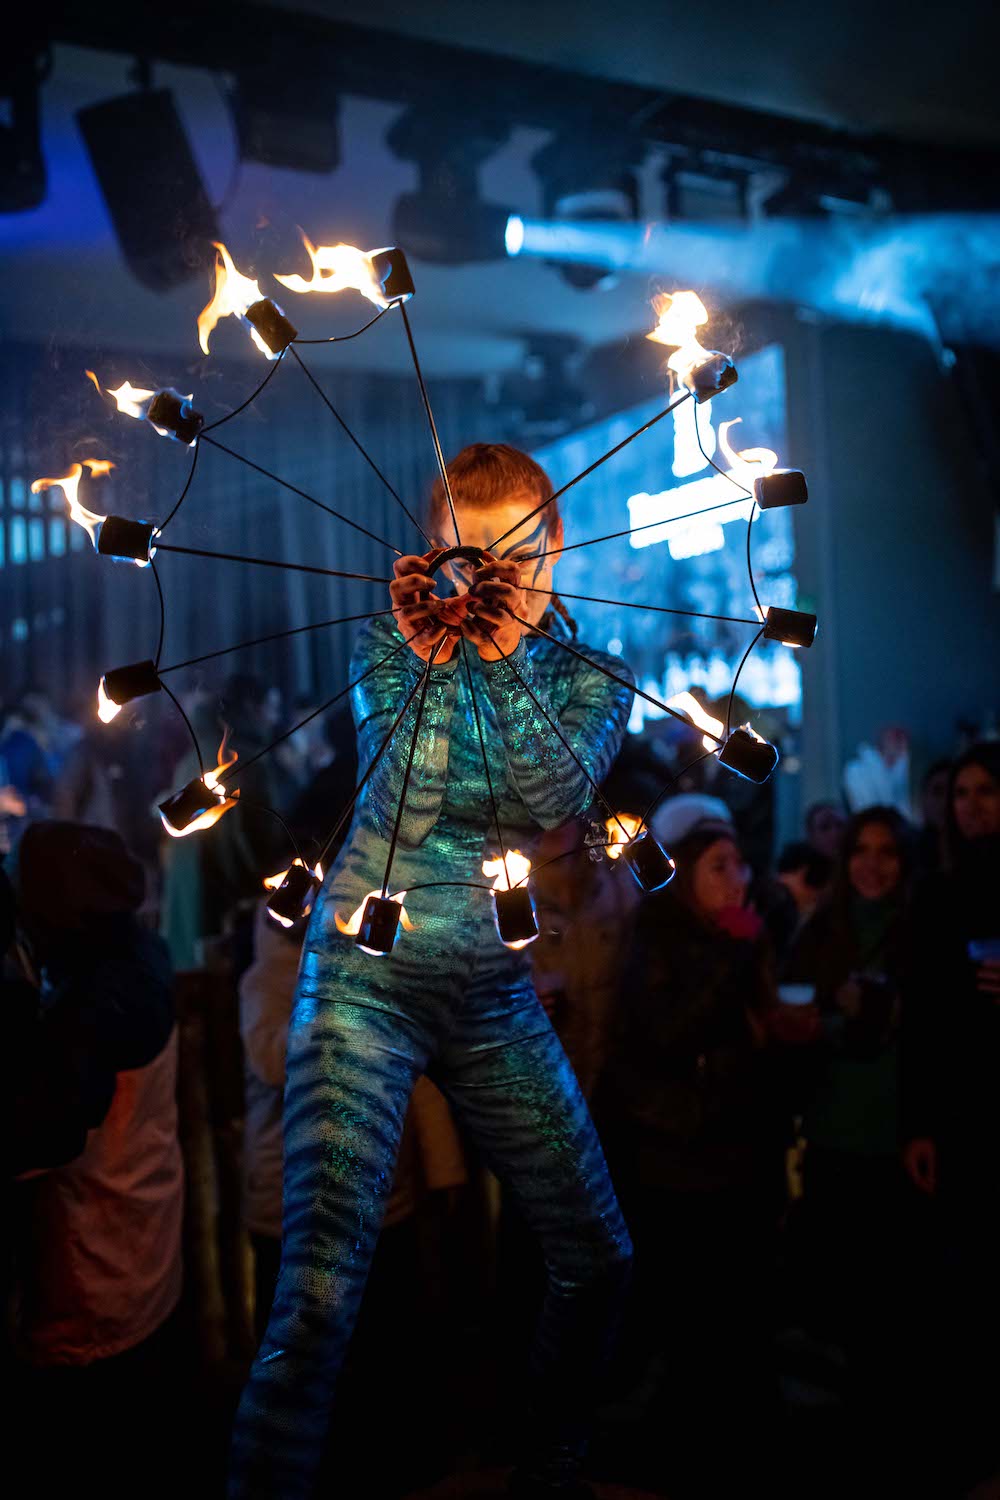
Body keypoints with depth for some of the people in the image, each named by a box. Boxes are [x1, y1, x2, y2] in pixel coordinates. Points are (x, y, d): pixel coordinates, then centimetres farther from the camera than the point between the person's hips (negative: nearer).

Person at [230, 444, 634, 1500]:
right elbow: (405, 796, -13)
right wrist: (434, 658, -20)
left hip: (496, 994, 4)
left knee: (598, 1260, 12)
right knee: (318, 1293, -15)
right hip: (365, 977, -3)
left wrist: (506, 654, -21)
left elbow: (551, 800, -13)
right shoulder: (390, 645, 1)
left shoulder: (590, 680, 6)